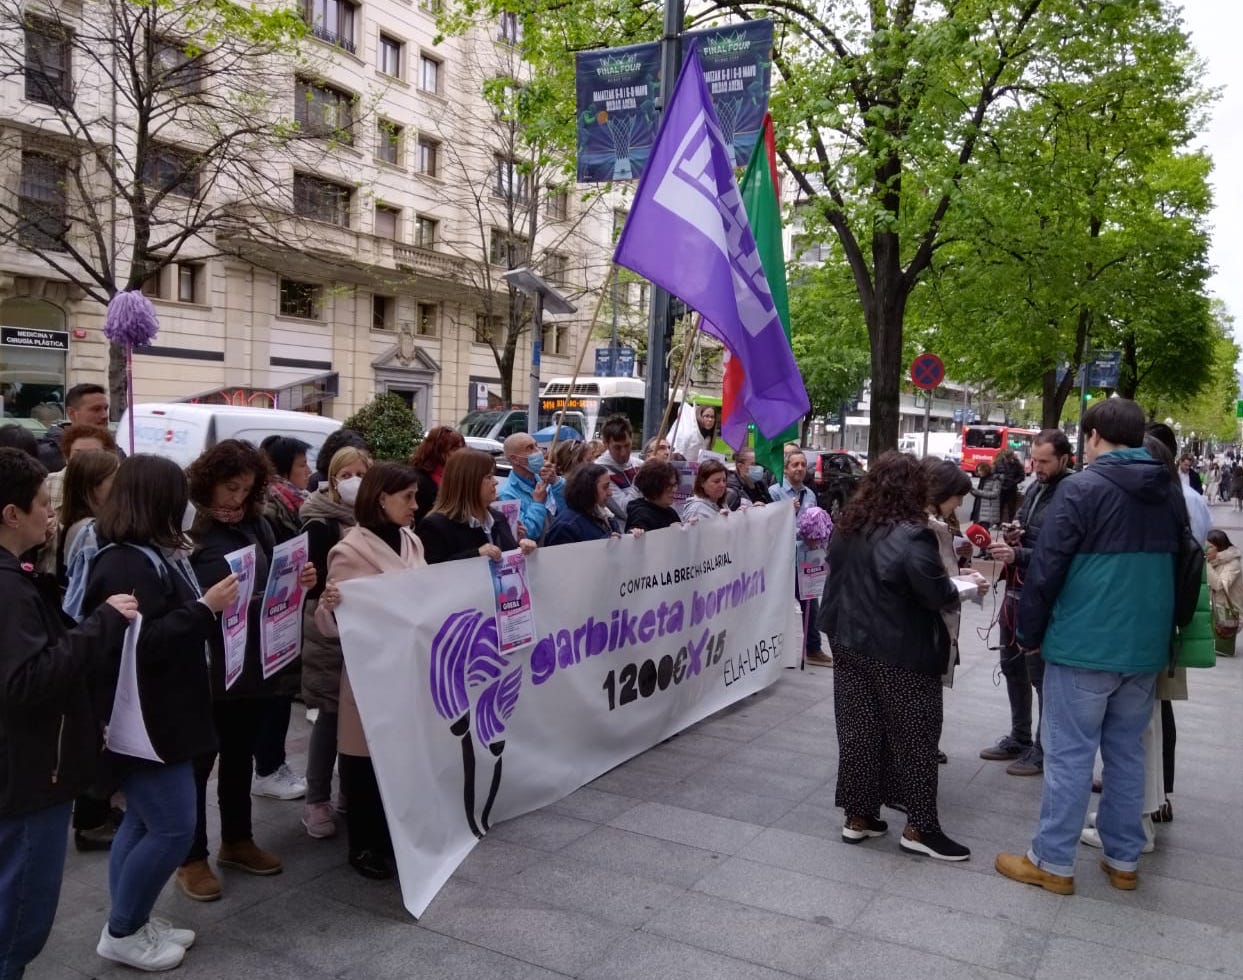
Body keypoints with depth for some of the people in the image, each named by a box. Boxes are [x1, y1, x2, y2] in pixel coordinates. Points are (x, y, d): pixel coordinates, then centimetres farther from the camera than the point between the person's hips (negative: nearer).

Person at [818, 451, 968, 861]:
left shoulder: (847, 527, 5)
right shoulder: (910, 535, -19)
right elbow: (936, 594, -22)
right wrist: (955, 593, -2)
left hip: (849, 645, 7)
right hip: (901, 653, -6)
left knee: (858, 732, 12)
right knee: (915, 737, 6)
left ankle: (857, 817, 20)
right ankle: (920, 828, 14)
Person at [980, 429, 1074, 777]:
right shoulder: (1036, 488, 10)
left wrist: (1017, 555, -30)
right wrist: (1012, 536, 1)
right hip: (1016, 590, 9)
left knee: (1041, 674, 3)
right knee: (1012, 666, 18)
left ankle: (1044, 749, 17)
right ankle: (1019, 738, 32)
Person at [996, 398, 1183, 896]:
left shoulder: (1082, 488, -12)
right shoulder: (1170, 493, 10)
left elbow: (1047, 569, -14)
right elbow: (1179, 567, 20)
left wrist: (1030, 632, -2)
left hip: (1083, 644, -6)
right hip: (1145, 646, 7)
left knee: (1069, 754, 1)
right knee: (1127, 752, 16)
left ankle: (1052, 862, 10)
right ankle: (1123, 860, 24)